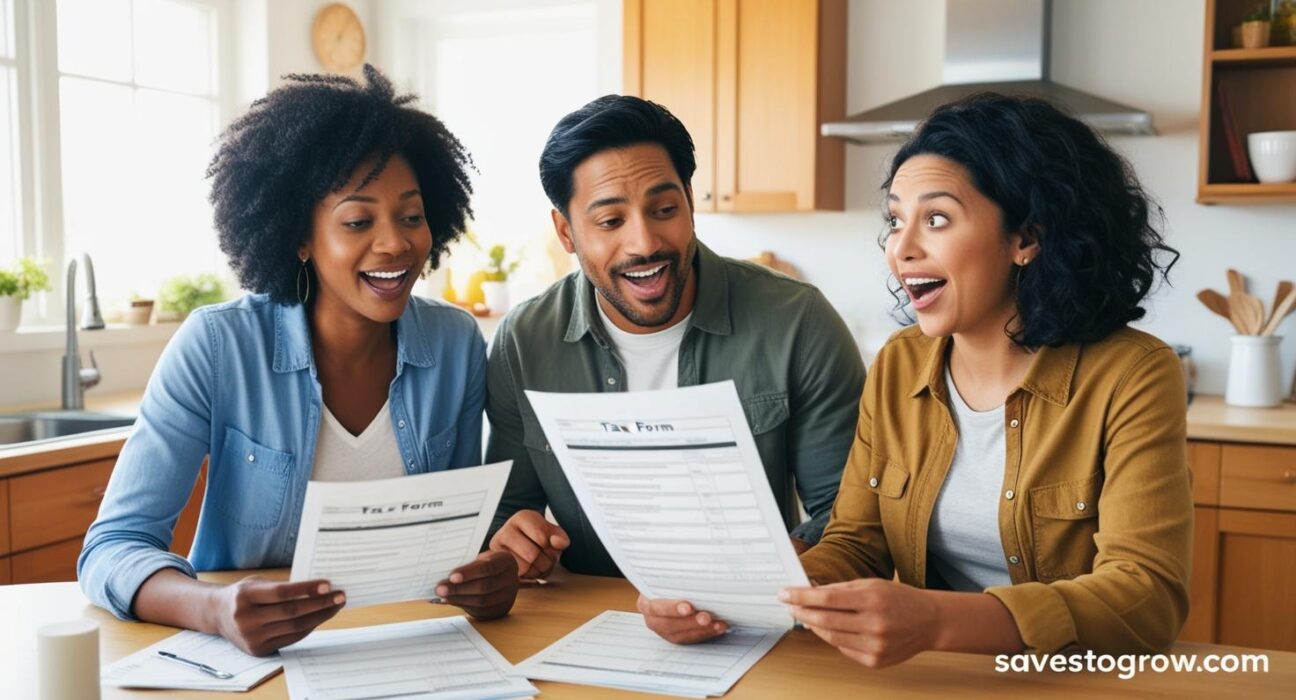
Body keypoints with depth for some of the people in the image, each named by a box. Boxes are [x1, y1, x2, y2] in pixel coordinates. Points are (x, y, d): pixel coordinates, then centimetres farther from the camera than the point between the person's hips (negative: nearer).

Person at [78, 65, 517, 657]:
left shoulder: (456, 346, -3)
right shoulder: (217, 347, -12)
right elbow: (112, 548, -13)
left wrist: (490, 569, -17)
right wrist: (217, 611, -33)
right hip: (250, 655, -2)